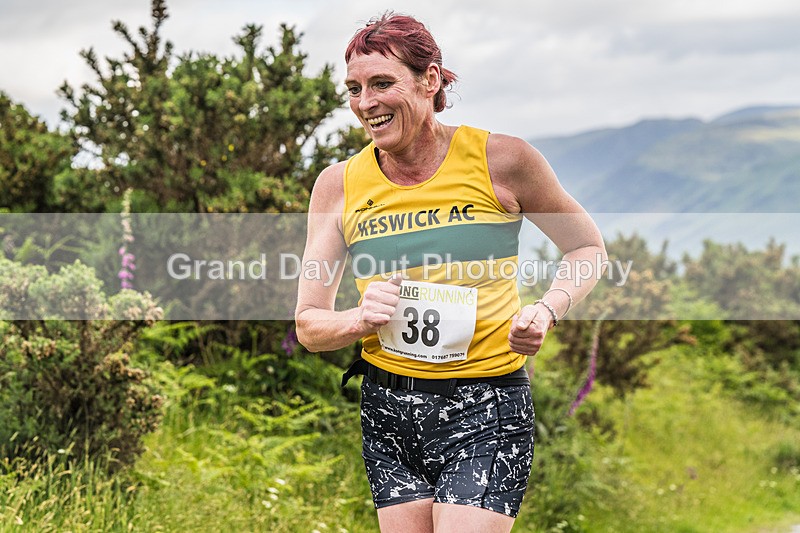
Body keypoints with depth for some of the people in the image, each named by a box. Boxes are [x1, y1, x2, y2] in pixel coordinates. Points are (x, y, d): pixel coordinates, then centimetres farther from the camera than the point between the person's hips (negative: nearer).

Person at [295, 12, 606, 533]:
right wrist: (363, 320, -16)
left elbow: (588, 247, 9)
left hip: (486, 410, -3)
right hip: (387, 408, 3)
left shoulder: (501, 160, -5)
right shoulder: (340, 184, 2)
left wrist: (546, 310, -9)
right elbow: (309, 326, 5)